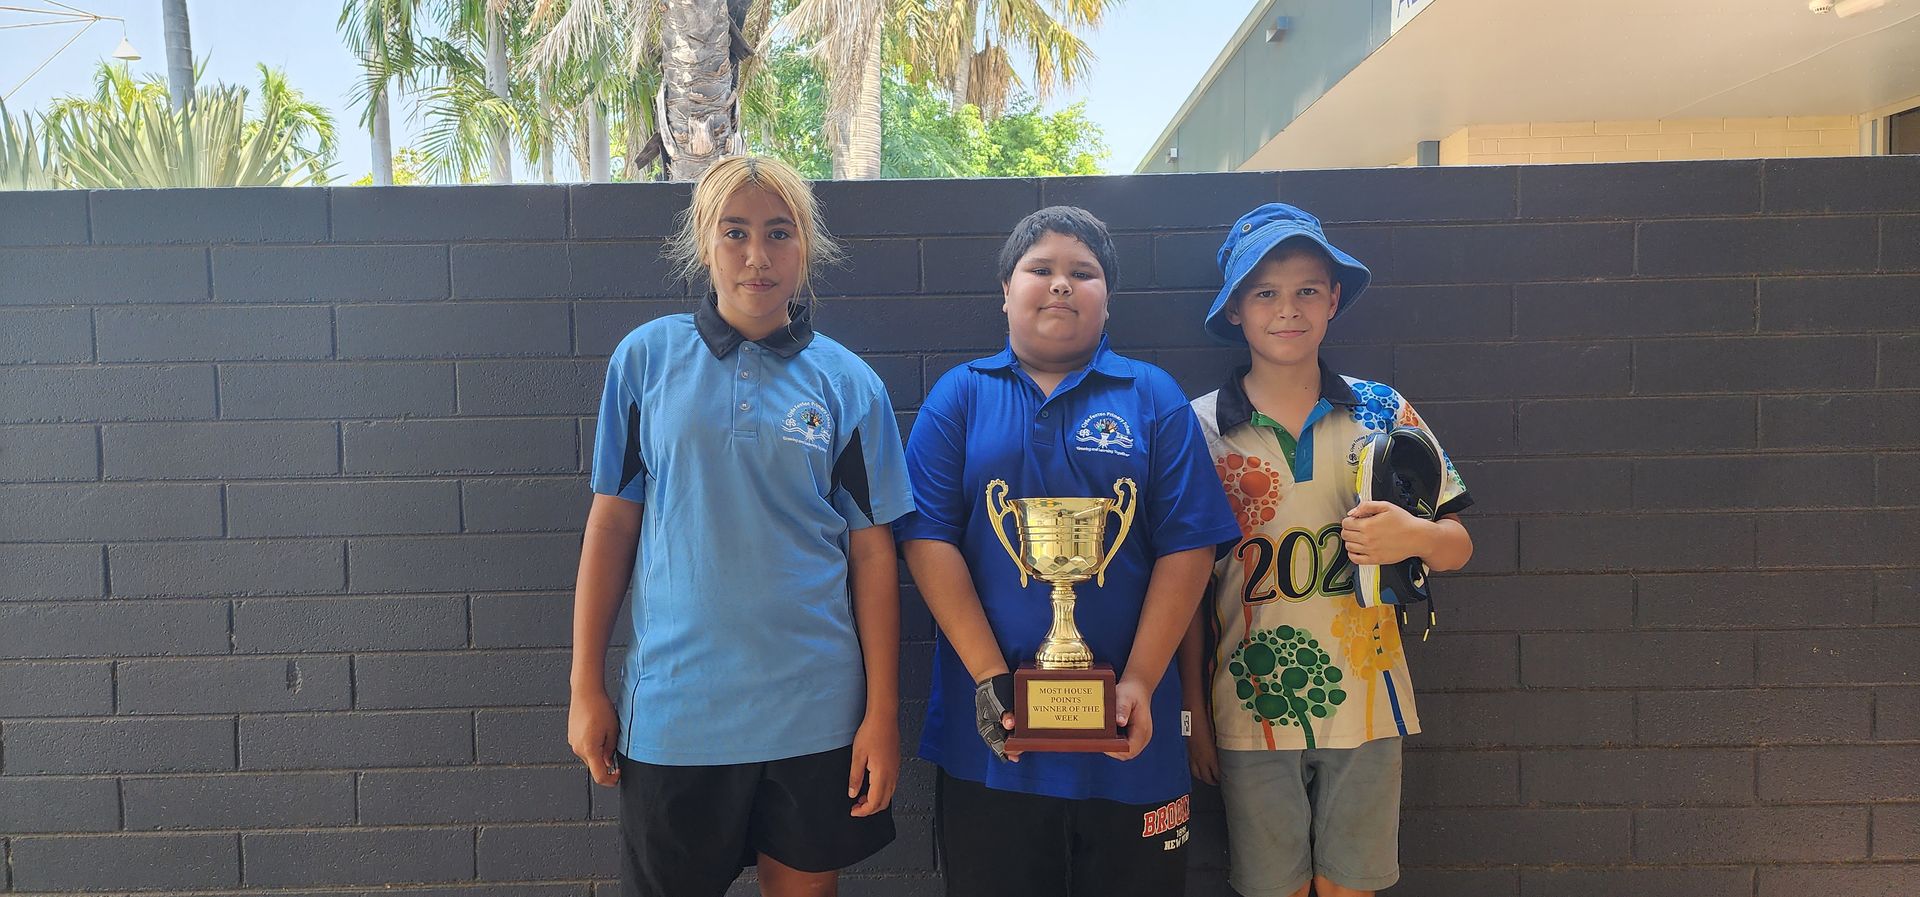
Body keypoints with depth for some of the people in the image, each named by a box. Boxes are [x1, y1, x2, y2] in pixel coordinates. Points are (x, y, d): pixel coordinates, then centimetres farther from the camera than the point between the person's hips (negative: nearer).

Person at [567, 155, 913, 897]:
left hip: (814, 711, 0)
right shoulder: (646, 357, 0)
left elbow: (872, 552, 0)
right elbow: (612, 522, 3)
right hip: (673, 708, 0)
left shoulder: (848, 383, 0)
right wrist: (586, 687, 2)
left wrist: (883, 711, -3)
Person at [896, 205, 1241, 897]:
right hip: (991, 734, 0)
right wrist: (989, 677, -11)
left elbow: (1186, 548, -1)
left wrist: (1140, 682, -10)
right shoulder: (960, 396, 6)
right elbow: (928, 538, -3)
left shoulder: (1154, 397, 6)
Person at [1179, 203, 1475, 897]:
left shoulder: (1381, 412, 1)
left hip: (1365, 705, 1)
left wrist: (1414, 537, -18)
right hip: (1251, 711, -1)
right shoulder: (1201, 427, -2)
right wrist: (1194, 712, 0)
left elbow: (1458, 546, 5)